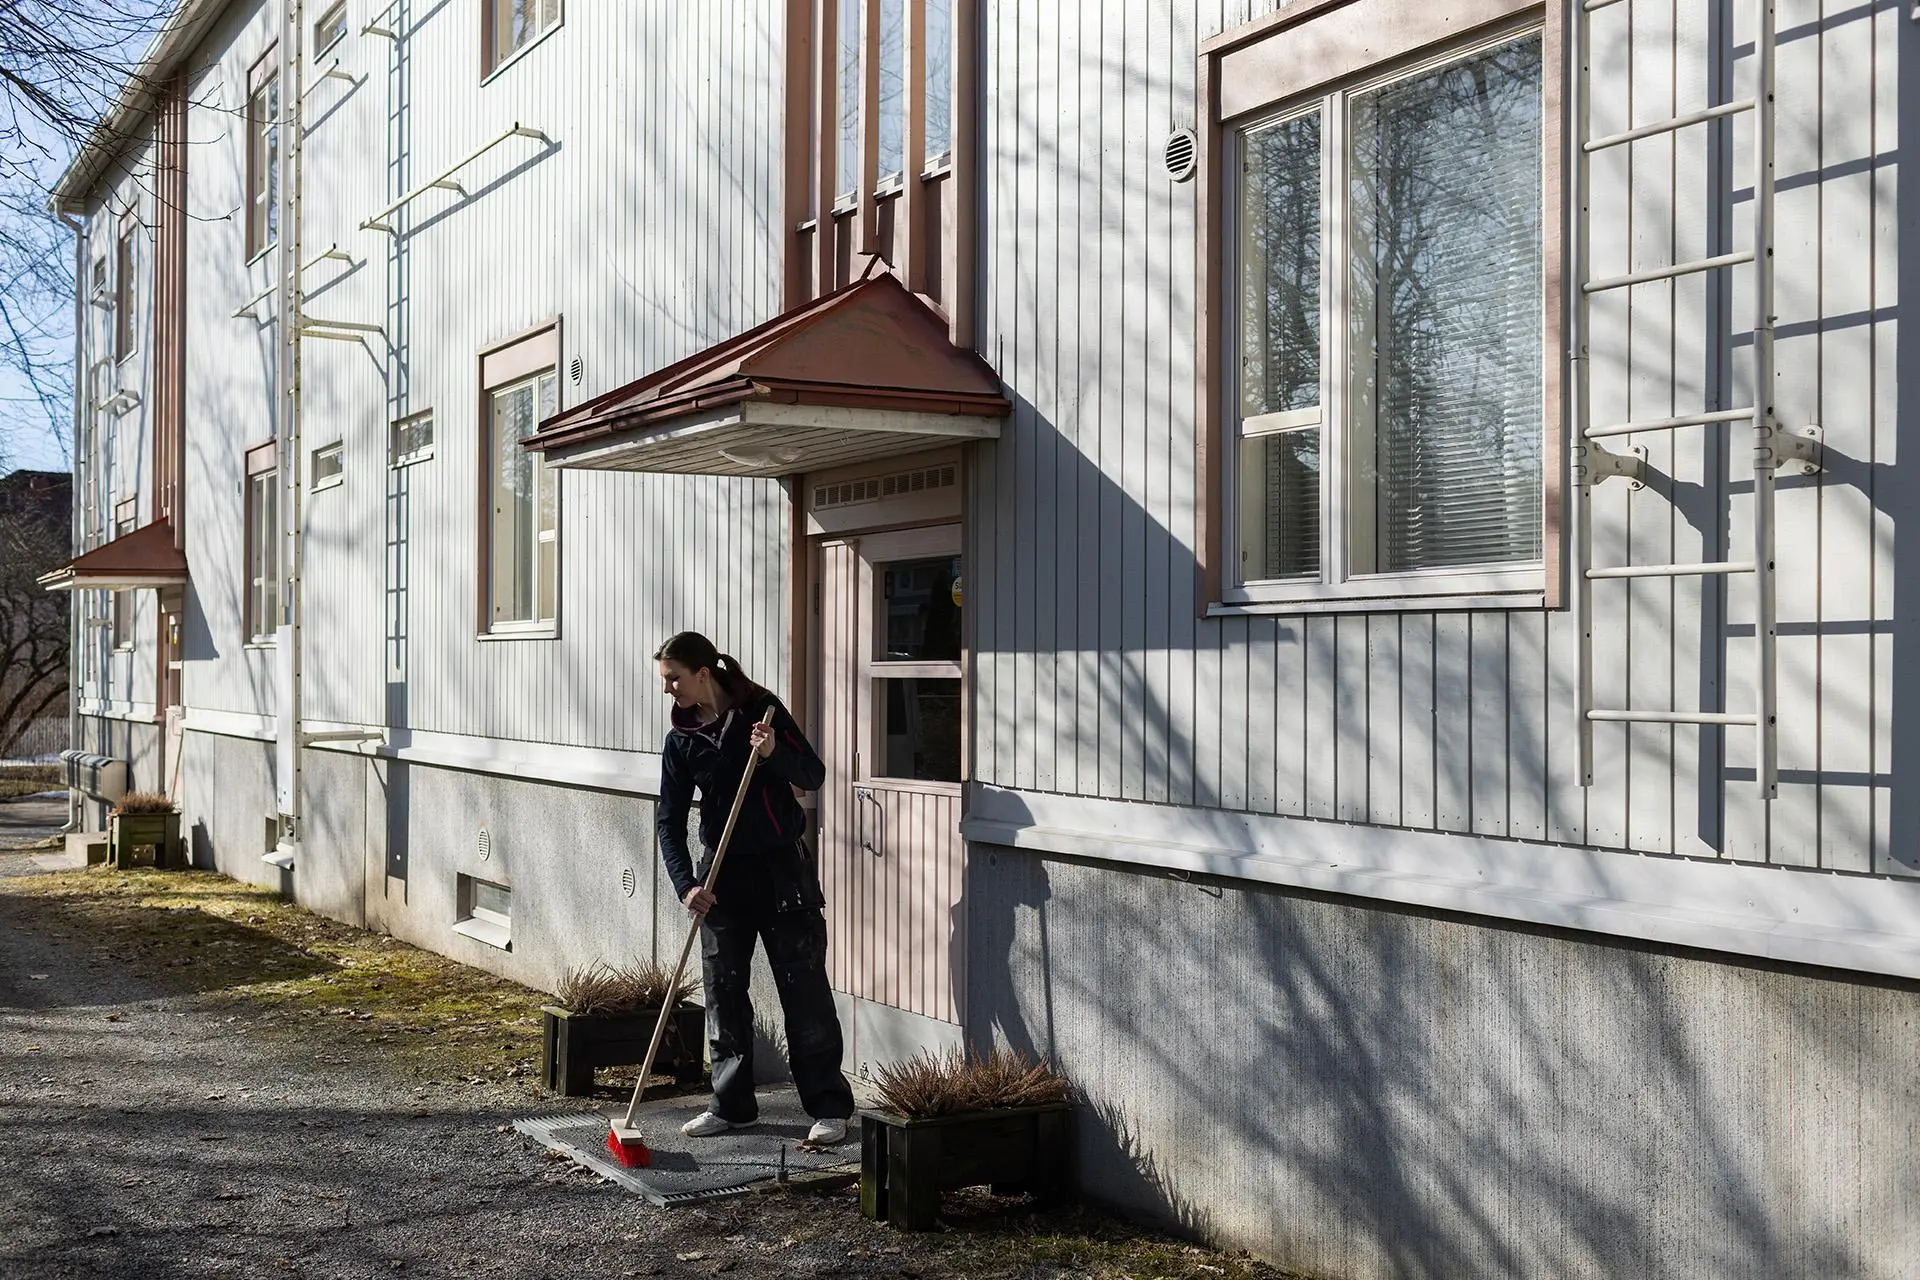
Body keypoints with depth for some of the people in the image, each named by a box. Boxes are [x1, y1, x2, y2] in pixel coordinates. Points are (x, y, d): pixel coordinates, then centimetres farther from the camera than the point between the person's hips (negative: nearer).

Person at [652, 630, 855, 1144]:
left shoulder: (762, 710, -8)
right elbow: (669, 818, 0)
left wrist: (774, 753, -27)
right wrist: (685, 884, -13)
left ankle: (829, 1106, 6)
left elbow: (813, 776, -7)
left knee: (805, 990, -1)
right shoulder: (681, 739, 2)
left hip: (781, 868, -4)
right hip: (721, 874, 4)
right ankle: (732, 1104, 20)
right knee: (723, 992, 8)